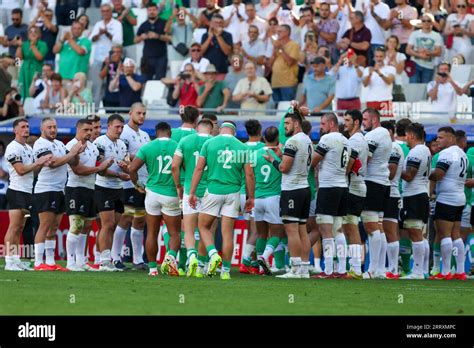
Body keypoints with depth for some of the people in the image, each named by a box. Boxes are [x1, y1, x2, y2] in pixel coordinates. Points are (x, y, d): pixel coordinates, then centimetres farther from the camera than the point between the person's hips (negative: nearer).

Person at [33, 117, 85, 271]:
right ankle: (38, 263, -11)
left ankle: (50, 262, 12)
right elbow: (52, 163, -22)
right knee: (45, 226, -10)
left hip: (59, 190, 8)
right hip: (45, 190, -8)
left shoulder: (59, 144, 17)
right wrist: (71, 153, -16)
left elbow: (72, 161, 14)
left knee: (54, 227, 9)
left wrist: (77, 152, -6)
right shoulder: (40, 144, -10)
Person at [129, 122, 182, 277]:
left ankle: (152, 268, 11)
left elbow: (132, 168, -6)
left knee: (152, 233, 11)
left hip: (153, 192, 1)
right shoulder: (178, 147, -3)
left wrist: (137, 184, 11)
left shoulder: (147, 148, -2)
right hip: (172, 194, -1)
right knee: (174, 233, 7)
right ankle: (171, 256, -21)